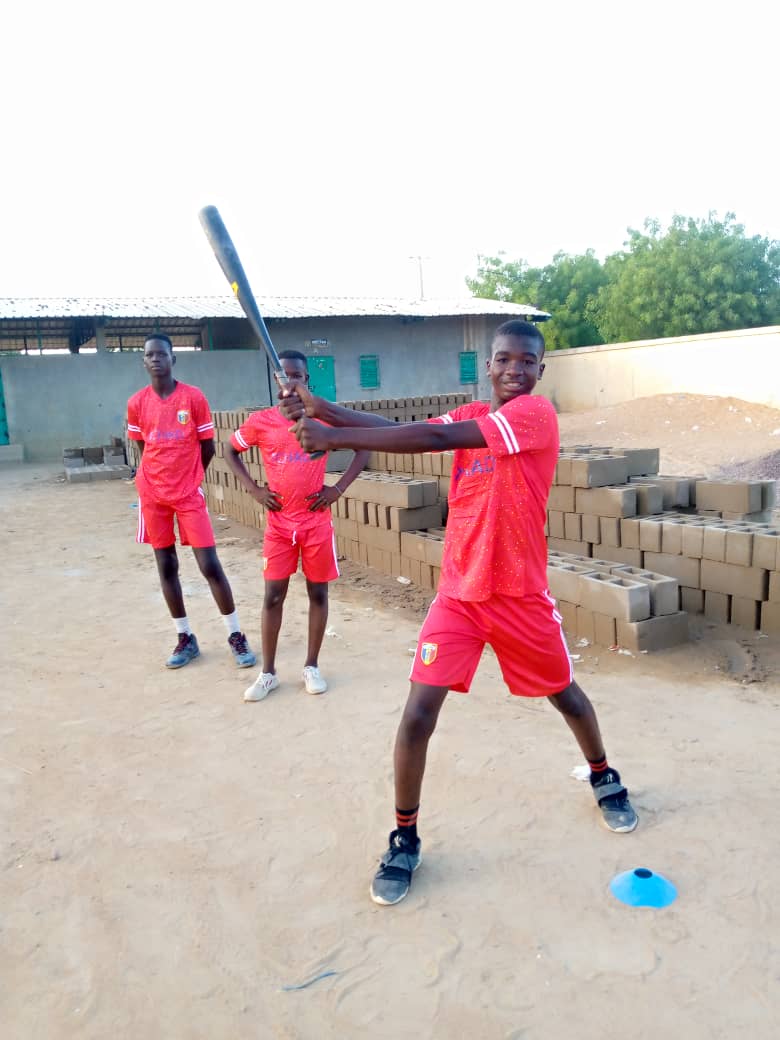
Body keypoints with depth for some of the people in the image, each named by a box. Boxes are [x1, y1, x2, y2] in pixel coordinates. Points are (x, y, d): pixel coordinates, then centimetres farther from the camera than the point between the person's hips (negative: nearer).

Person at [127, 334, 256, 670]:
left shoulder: (194, 397, -6)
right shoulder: (136, 403, 1)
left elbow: (208, 447, 2)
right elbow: (144, 448, 13)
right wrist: (169, 475, 11)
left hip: (189, 494, -3)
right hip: (153, 495, 3)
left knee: (210, 565, -6)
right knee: (166, 567, 8)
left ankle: (236, 636, 7)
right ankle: (185, 638, 20)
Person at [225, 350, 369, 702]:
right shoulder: (261, 421, -3)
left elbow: (363, 449, 4)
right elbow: (230, 451, 12)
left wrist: (338, 489, -4)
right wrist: (254, 489, 0)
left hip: (317, 522, 0)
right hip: (278, 523, 0)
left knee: (317, 592, 7)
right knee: (273, 595, 3)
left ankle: (312, 666, 22)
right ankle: (268, 673, 16)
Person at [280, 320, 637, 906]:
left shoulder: (536, 414, -15)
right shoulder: (473, 416, 7)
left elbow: (434, 439, -26)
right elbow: (408, 431, -8)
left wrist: (334, 437, -29)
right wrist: (325, 410, -21)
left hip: (519, 595, -3)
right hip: (458, 594, 4)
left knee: (565, 694, 19)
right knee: (418, 713, -7)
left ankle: (604, 777, 50)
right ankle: (405, 839, 13)